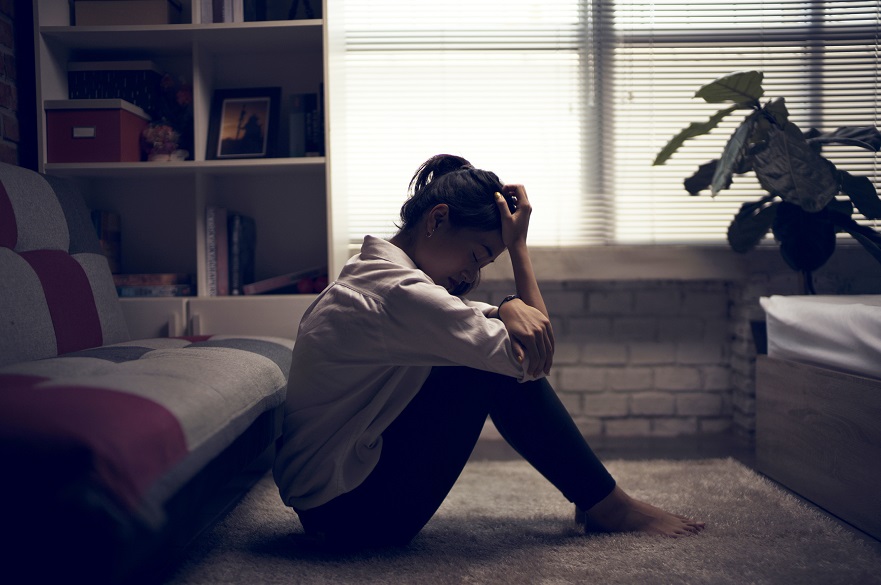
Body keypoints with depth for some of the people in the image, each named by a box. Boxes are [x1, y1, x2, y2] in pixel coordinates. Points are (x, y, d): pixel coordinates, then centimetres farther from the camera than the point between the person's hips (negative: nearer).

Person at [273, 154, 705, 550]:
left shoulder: (370, 274, 7)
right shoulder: (398, 293, -25)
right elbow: (536, 358, -17)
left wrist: (510, 308, -16)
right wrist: (518, 244, -10)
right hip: (347, 513, -10)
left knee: (489, 347, 4)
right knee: (496, 364, -14)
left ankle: (599, 500, 10)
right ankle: (608, 507, 1)